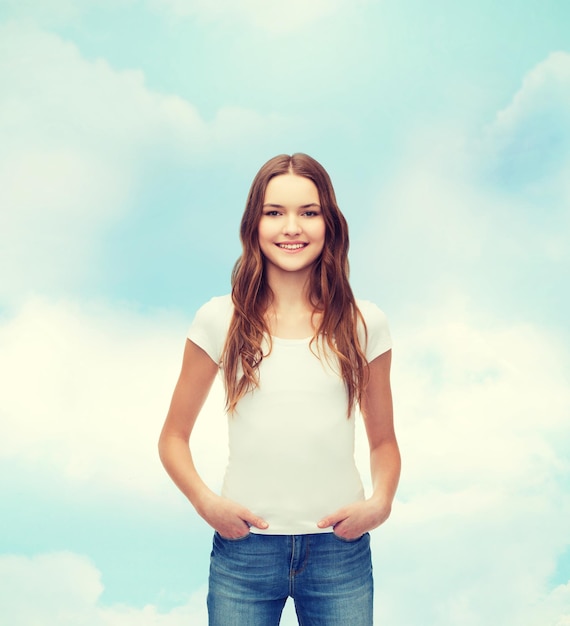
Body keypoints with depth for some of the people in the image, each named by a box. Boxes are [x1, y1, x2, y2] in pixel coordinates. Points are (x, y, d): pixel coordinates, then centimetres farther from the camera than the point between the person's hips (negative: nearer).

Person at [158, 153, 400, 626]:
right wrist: (207, 502, -11)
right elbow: (174, 437, 4)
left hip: (340, 550, 1)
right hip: (244, 549, 0)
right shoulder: (221, 320, -2)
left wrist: (380, 503, -8)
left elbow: (383, 440, 10)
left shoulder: (364, 324, 1)